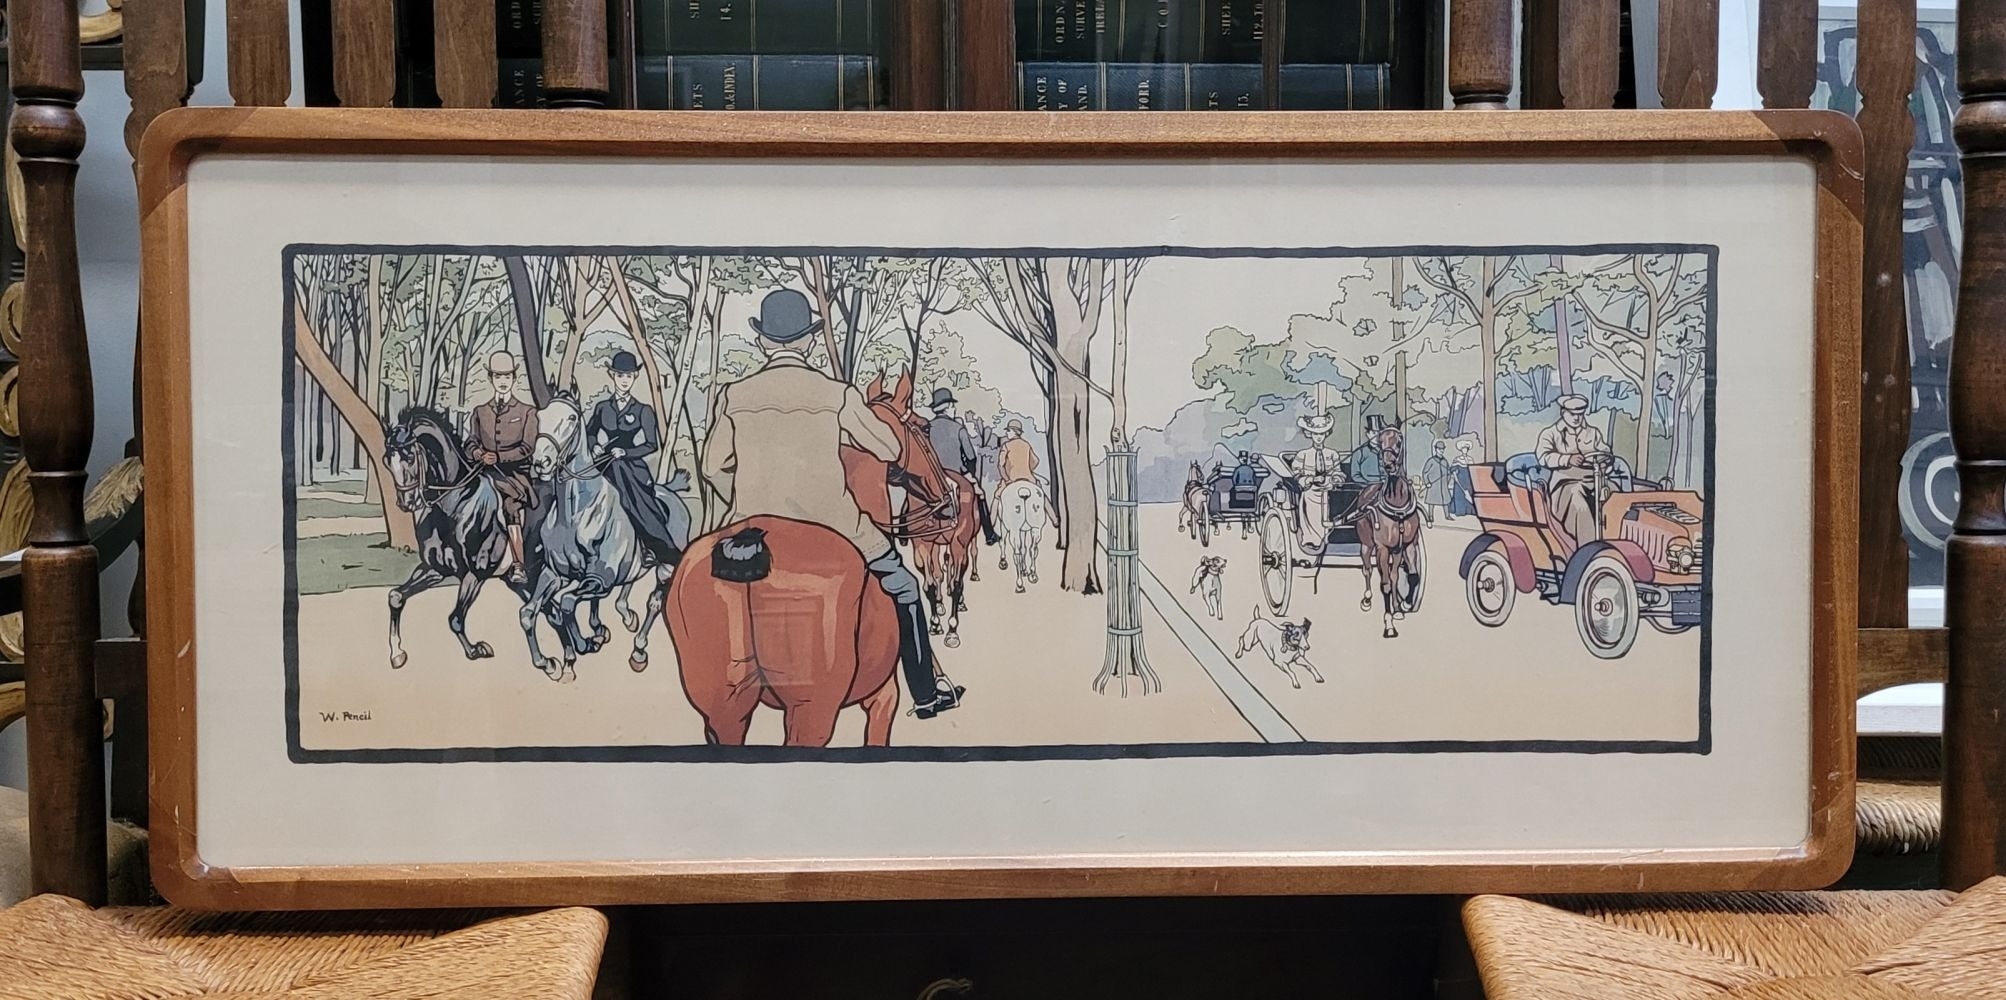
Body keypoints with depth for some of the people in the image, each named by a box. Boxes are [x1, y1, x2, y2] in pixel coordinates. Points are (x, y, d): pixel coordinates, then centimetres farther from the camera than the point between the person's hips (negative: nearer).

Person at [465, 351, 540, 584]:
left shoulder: (527, 412, 9)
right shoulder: (480, 412, 19)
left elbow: (528, 447, -3)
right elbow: (471, 442, 15)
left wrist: (498, 457, -15)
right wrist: (477, 453, -9)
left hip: (517, 471, -3)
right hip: (489, 472, 3)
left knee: (511, 505, -25)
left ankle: (517, 567, -27)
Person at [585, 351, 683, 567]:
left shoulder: (643, 411, 4)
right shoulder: (602, 408, 12)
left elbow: (652, 444, 1)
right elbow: (589, 433, 26)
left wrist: (625, 452, -10)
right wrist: (595, 447, 5)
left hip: (633, 466, -5)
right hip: (608, 466, 5)